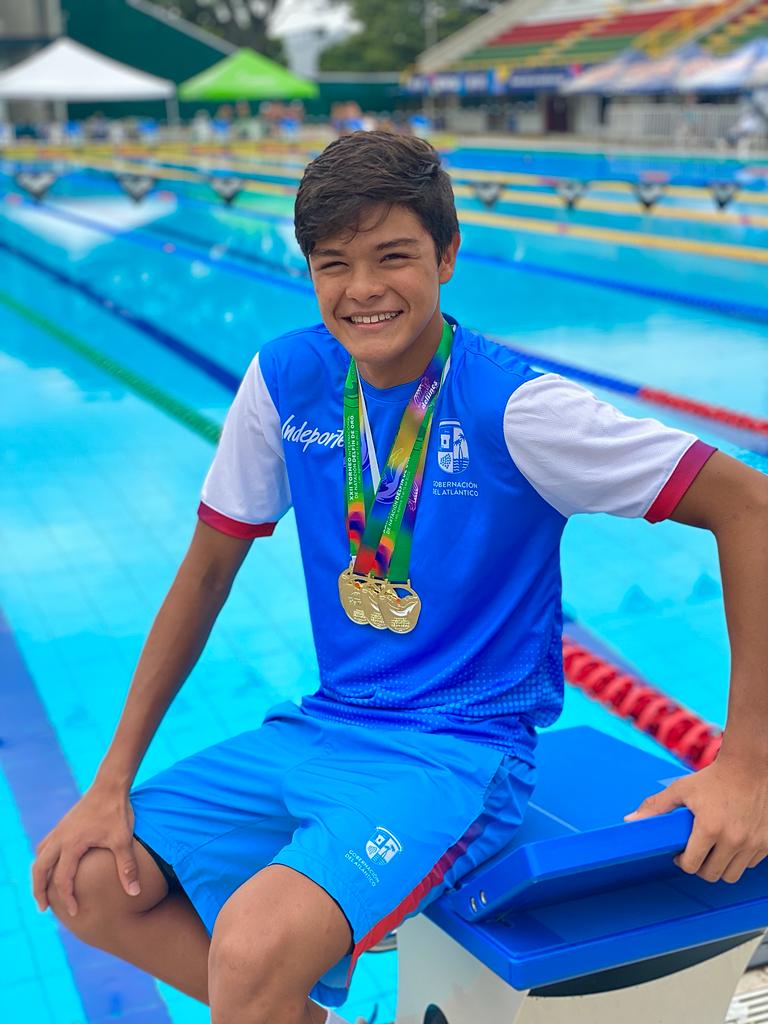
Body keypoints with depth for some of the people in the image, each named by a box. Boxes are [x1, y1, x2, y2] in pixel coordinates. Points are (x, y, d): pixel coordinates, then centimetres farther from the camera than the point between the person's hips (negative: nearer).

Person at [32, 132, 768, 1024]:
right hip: (323, 728, 6)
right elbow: (210, 567, 4)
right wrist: (113, 781, 1)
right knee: (89, 883, -2)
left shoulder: (513, 408, -18)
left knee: (254, 949, -29)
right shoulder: (285, 380, -4)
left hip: (461, 751, -6)